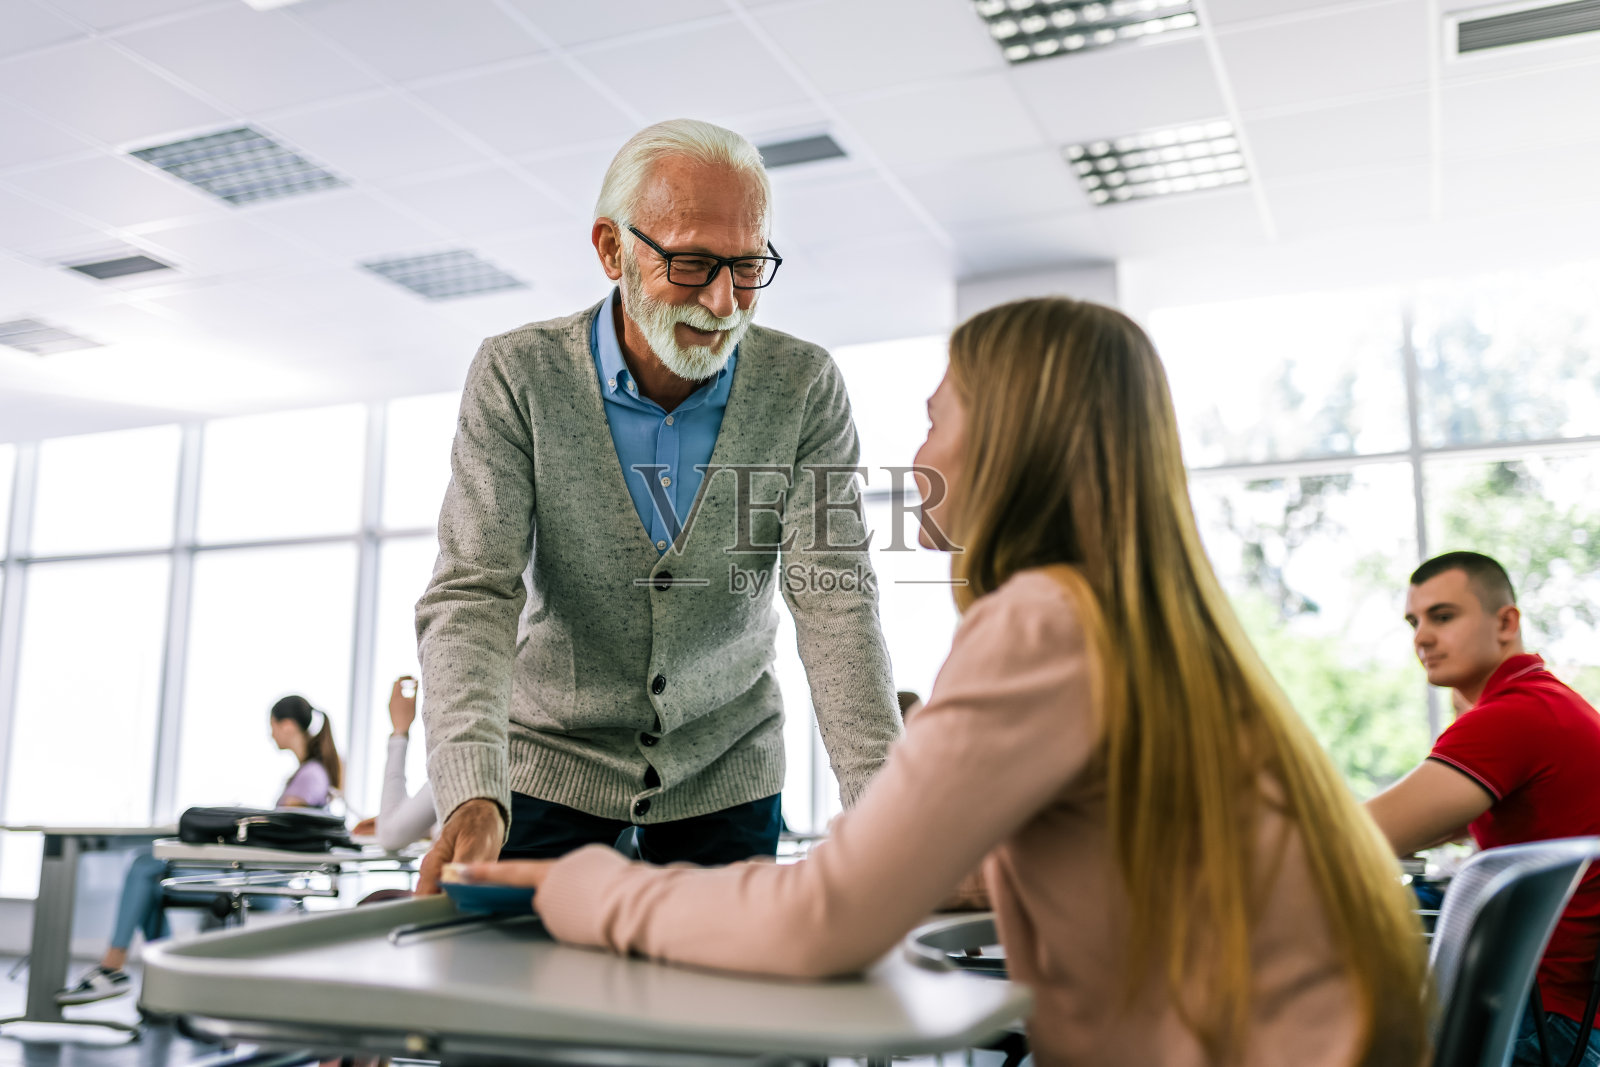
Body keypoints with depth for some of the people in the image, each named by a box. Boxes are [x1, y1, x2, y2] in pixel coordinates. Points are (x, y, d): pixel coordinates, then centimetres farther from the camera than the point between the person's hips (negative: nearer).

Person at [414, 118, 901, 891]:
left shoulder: (805, 388, -12)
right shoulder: (517, 377, -15)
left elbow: (834, 600, -17)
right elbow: (473, 595, -20)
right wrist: (474, 798, -36)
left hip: (725, 771, 1)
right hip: (552, 762, -1)